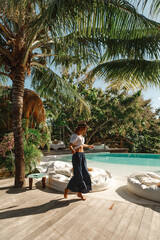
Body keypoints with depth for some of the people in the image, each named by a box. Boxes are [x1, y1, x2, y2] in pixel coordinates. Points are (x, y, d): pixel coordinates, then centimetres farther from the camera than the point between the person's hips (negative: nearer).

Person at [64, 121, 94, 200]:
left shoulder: (81, 135, 13)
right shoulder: (74, 135, -13)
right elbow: (70, 146, -21)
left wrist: (89, 146, 44)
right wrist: (72, 150, -44)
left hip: (82, 155, 8)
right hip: (76, 156, -8)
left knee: (84, 174, 7)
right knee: (78, 175, -5)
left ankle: (79, 193, 21)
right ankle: (67, 189, 19)